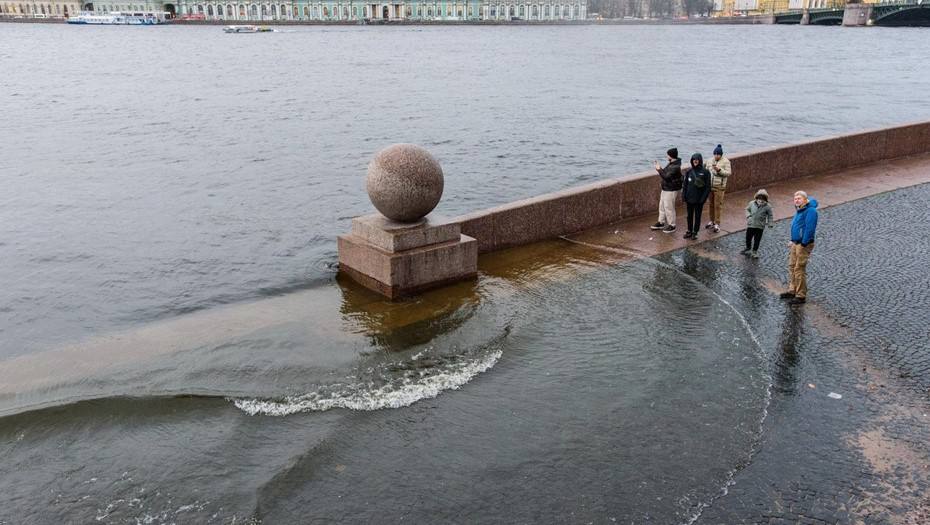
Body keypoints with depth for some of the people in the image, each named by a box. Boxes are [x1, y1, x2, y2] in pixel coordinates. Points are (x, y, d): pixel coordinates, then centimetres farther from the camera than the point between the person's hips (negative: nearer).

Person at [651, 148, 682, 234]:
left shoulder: (675, 167, -24)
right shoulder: (671, 163, 8)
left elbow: (667, 177, -27)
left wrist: (659, 170, -18)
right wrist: (660, 169, -1)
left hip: (671, 190, -10)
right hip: (665, 188, 10)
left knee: (668, 207, -3)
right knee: (662, 206, 17)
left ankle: (671, 226, 8)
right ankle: (661, 223, 29)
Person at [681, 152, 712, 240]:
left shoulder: (705, 172, -8)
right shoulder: (689, 171, 1)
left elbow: (708, 187, -8)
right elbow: (685, 184, 6)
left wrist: (704, 198, -14)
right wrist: (683, 195, -1)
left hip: (699, 199, -3)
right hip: (690, 198, 3)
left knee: (697, 216, 8)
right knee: (689, 215, 12)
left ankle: (695, 232, 17)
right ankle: (689, 231, 24)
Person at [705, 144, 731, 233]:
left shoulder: (725, 161, -8)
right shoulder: (711, 160, 8)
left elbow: (728, 173, -12)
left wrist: (719, 170, -25)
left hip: (719, 187, -5)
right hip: (710, 185, 5)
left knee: (718, 205, -3)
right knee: (711, 204, 12)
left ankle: (717, 224, 1)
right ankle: (712, 221, 25)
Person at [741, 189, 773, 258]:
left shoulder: (767, 207, -9)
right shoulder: (752, 203, -4)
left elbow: (770, 216, 0)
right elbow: (747, 209, 14)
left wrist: (770, 223, -9)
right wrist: (748, 215, -3)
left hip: (760, 226, -2)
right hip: (750, 224, 2)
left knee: (757, 240, 7)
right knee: (748, 237, 13)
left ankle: (755, 251, 24)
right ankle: (748, 248, 36)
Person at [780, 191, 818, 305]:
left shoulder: (810, 210, -14)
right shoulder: (799, 211, 16)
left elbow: (810, 228, -21)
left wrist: (804, 243, -22)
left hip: (803, 245, -10)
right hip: (795, 244, 10)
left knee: (799, 270, -8)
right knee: (792, 267, 12)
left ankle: (801, 296, -3)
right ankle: (792, 291, 20)